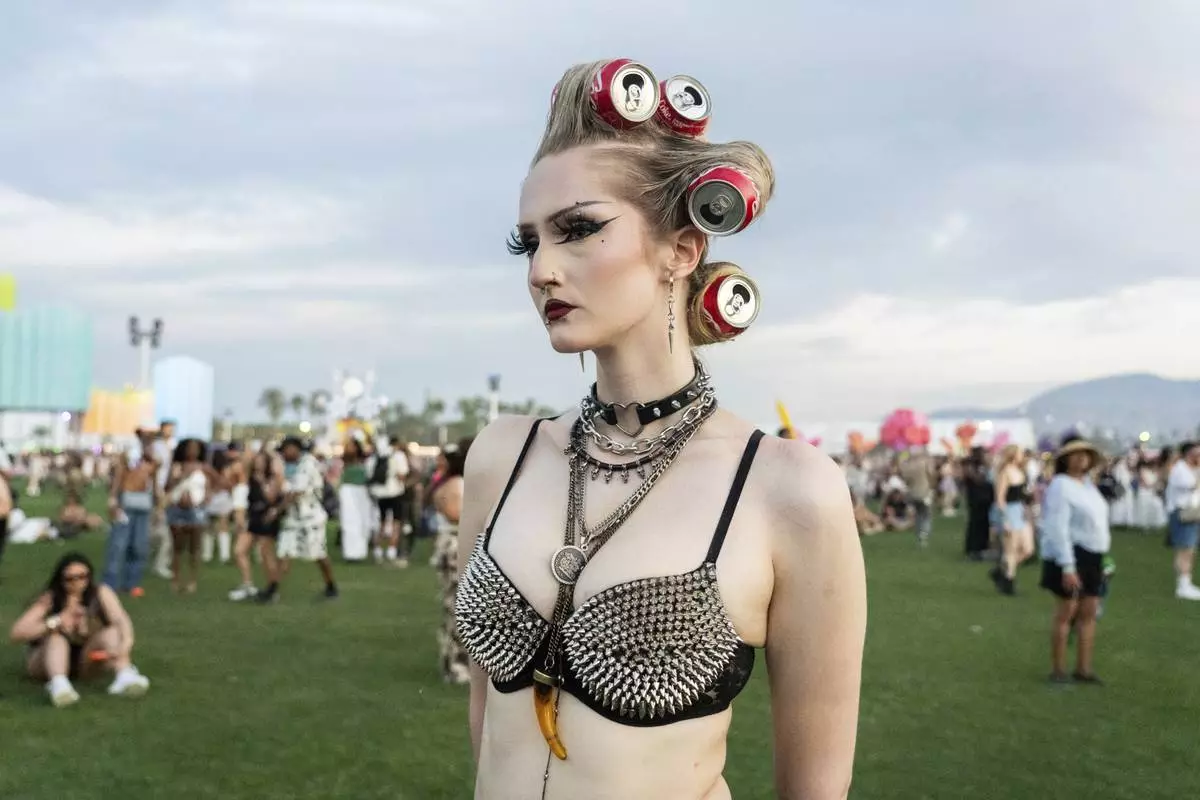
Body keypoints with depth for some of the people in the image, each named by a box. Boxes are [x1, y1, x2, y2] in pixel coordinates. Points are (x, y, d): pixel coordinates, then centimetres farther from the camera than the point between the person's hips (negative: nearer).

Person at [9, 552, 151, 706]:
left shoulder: (101, 594, -11)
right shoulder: (50, 599, -15)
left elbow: (122, 620, -28)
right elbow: (16, 634, -24)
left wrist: (125, 645, -49)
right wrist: (54, 622, -37)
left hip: (84, 663, 1)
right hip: (45, 662, -1)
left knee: (111, 631, -23)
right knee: (56, 637, -30)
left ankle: (125, 675, -52)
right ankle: (59, 684, -58)